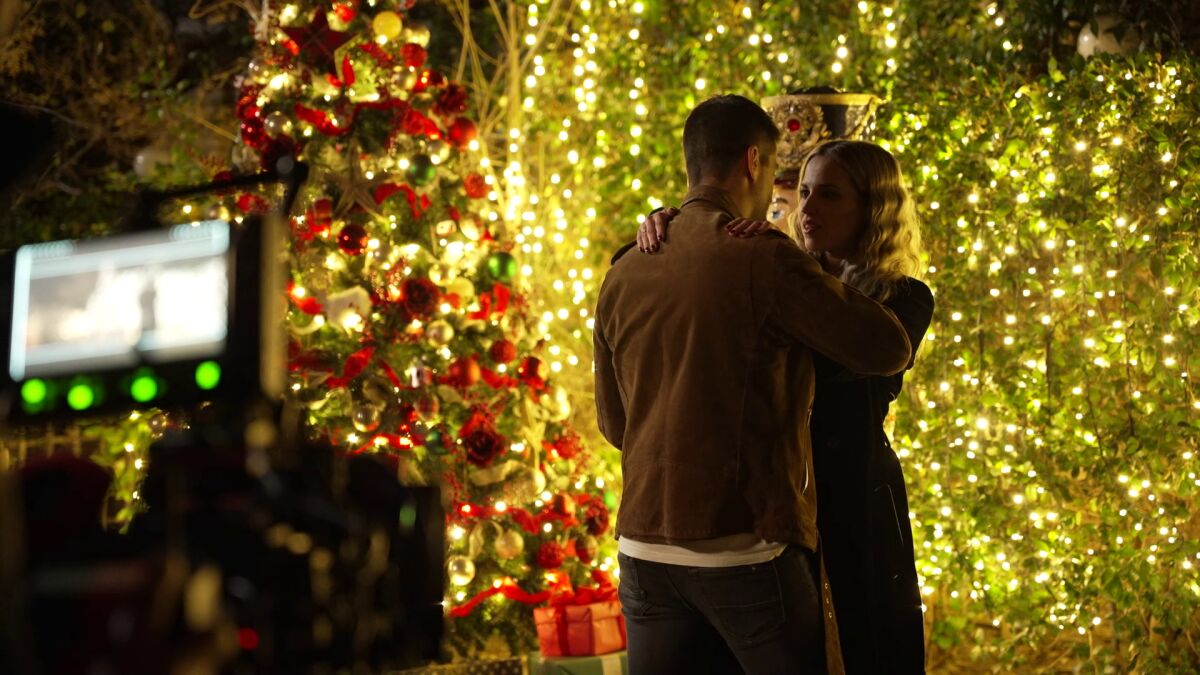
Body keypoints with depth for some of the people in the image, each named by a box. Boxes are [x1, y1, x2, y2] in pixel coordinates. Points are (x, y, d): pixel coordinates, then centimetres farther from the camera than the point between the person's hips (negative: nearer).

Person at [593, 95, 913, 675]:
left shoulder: (624, 274, 8)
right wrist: (827, 285, 10)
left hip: (643, 548, 6)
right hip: (746, 548, -5)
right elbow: (888, 349, -7)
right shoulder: (764, 261, -11)